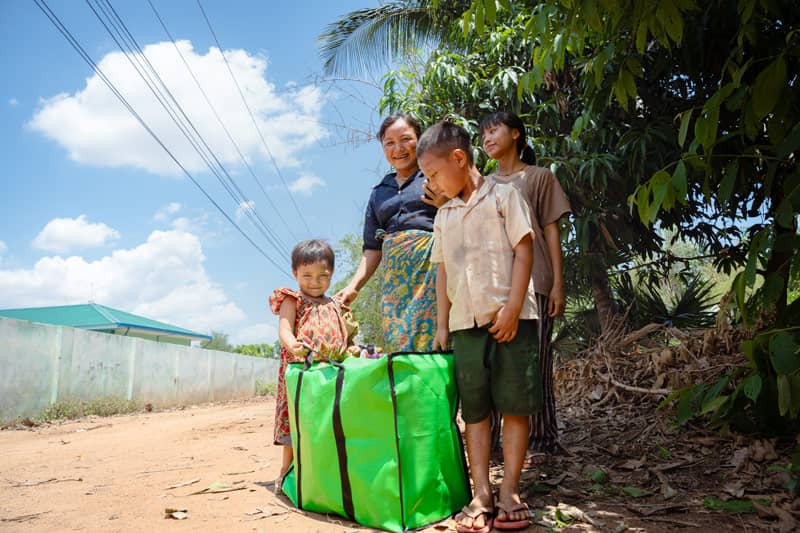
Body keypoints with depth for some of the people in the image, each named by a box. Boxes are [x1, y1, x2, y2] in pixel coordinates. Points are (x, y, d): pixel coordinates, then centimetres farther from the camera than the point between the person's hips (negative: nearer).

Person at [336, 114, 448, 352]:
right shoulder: (379, 193, 22)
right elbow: (372, 249, 20)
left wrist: (445, 206, -11)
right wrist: (354, 286, 9)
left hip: (432, 263, -4)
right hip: (394, 276, 4)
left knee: (432, 340, -13)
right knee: (398, 346, -4)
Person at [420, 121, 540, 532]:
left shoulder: (504, 195, 1)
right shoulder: (444, 215, 16)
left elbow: (524, 251, -5)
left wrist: (512, 308, -13)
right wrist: (442, 324, 13)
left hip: (511, 319, -4)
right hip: (466, 323, 5)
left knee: (514, 405, -1)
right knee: (474, 409, 4)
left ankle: (509, 492, 10)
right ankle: (481, 495, 10)